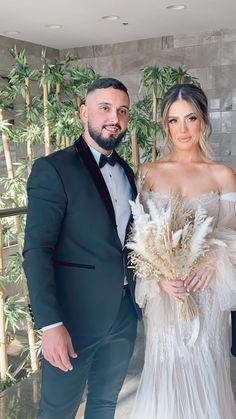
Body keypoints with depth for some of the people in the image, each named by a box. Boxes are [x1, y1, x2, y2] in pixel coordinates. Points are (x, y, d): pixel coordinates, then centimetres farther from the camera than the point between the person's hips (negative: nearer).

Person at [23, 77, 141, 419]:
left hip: (124, 314, 6)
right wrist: (50, 324, -23)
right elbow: (36, 251, -18)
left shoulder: (127, 172, 9)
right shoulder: (53, 169, -14)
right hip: (75, 317, -6)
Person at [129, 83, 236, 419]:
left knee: (204, 372, 10)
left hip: (206, 292, 0)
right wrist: (160, 276, -14)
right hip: (162, 292, 1)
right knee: (165, 369, 10)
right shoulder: (149, 172, 2)